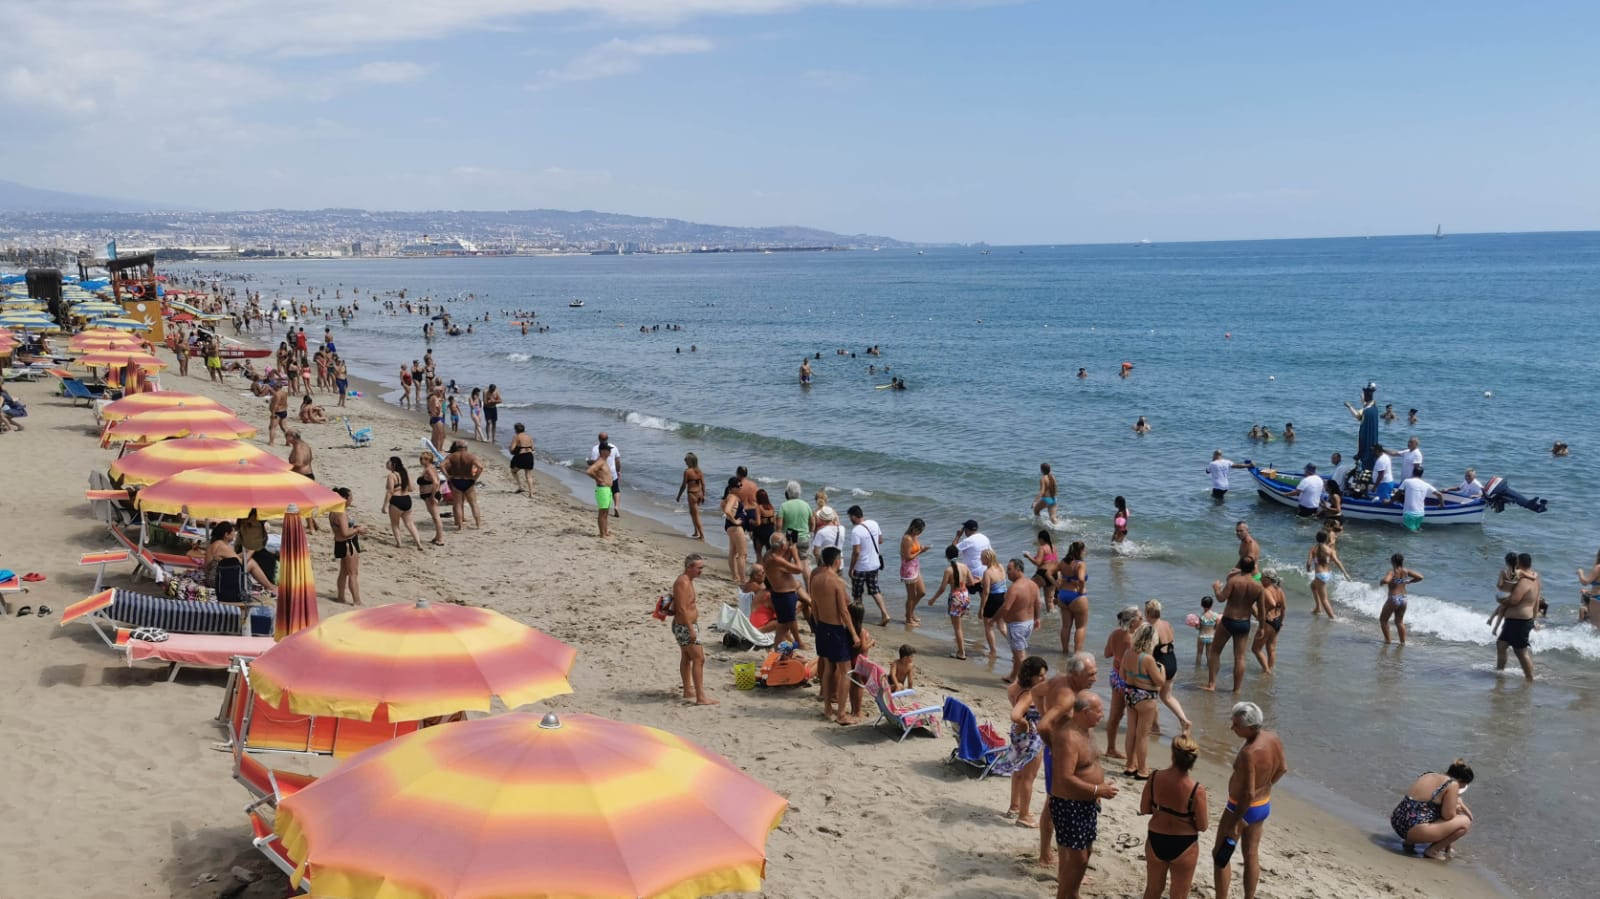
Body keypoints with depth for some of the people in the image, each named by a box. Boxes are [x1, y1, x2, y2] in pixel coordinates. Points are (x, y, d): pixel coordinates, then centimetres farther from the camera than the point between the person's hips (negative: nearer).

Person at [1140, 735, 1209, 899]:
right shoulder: (1197, 790, -25)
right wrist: (1207, 813, 6)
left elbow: (1144, 809, -3)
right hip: (1183, 846, -3)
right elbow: (1202, 826, -14)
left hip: (1155, 841, 3)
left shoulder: (1155, 778, -16)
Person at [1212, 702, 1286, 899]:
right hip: (1265, 805, 8)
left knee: (1220, 855, 10)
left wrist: (1234, 822, -21)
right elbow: (1282, 769, 7)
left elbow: (1248, 794, -31)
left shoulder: (1249, 753, -35)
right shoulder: (1274, 739, -10)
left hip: (1242, 807, -8)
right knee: (1252, 855, 23)